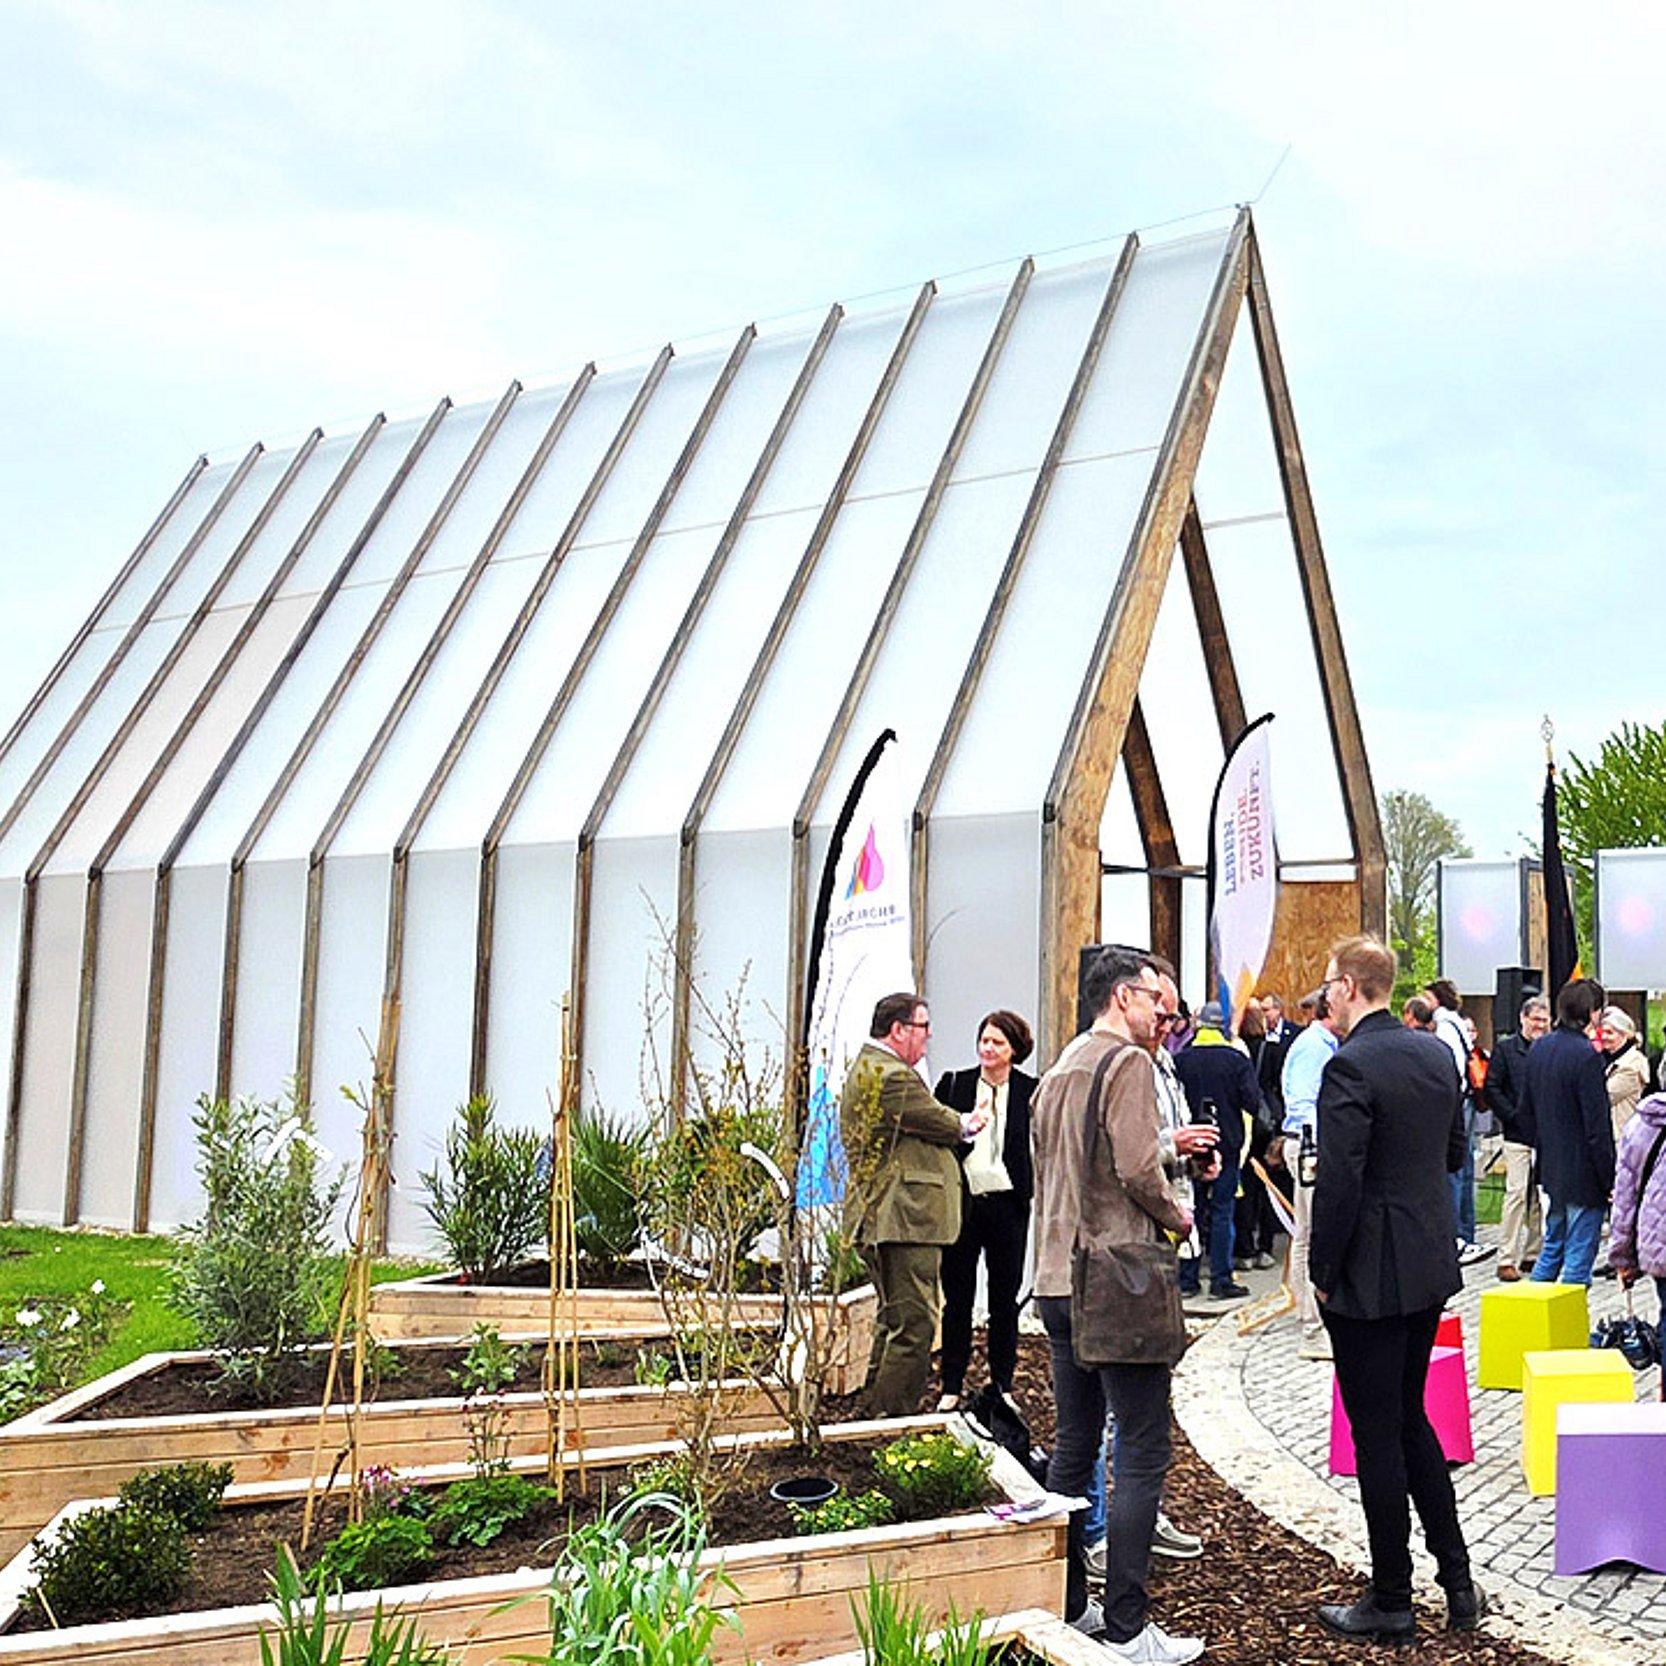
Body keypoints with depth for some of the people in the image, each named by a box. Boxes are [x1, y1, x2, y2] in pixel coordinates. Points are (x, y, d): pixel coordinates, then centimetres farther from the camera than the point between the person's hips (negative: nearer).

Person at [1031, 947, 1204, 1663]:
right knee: (1141, 1454, -3)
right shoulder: (1128, 1061, -10)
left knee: (1072, 1447, 15)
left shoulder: (1057, 1071, 16)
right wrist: (1176, 1217, -3)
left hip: (1057, 1282, 9)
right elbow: (1138, 1168, -20)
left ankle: (1065, 1607, 22)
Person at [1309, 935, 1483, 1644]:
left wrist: (1321, 1274, -12)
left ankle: (1390, 1603, 15)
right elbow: (1454, 1153, 16)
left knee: (1378, 1436, 3)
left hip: (1371, 1277, -8)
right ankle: (1458, 1583, 25)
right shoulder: (1436, 1054, 6)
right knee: (1410, 1419, 20)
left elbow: (1339, 1181, -22)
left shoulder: (1350, 1066, -19)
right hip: (1431, 1269, 8)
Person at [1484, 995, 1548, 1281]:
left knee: (1540, 1196, 9)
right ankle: (1507, 1259, -6)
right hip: (1518, 1135, -4)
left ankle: (1533, 1253, 20)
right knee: (1517, 1193, -9)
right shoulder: (1505, 1048, 0)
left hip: (1547, 1136, 4)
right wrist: (1511, 1116, -10)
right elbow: (1491, 1088, -4)